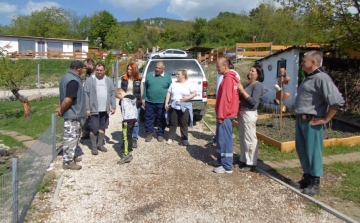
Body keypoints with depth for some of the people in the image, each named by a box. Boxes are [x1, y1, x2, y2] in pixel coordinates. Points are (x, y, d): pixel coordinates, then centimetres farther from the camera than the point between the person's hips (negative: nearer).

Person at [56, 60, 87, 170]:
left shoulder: (66, 77, 12)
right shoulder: (73, 81, -23)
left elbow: (64, 97, 16)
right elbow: (68, 100, -27)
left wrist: (60, 108, 8)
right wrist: (61, 111, -14)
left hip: (72, 114, 10)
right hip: (72, 114, -10)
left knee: (73, 136, 20)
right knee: (71, 137, -1)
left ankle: (71, 157, 32)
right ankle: (68, 162, 8)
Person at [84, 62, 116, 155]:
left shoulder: (109, 80, 7)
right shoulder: (90, 80, -5)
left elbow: (112, 94, 7)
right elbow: (86, 95, -7)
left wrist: (113, 107, 1)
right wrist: (87, 108, -12)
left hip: (105, 110, 4)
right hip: (94, 110, -4)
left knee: (102, 127, 14)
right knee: (94, 129, 1)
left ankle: (100, 144, 27)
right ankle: (94, 146, 13)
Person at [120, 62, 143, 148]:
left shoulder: (139, 80, 0)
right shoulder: (123, 78, 3)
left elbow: (141, 92, 3)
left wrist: (140, 101, -1)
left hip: (135, 104, -1)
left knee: (135, 122, 4)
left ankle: (134, 139, 15)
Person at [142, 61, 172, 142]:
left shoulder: (167, 77, 2)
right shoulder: (149, 75, 6)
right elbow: (145, 88, 10)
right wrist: (143, 98, 6)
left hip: (162, 103, -1)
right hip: (149, 102, 2)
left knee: (161, 119, 8)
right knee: (149, 118, 7)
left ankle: (160, 134, 22)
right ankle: (149, 133, 21)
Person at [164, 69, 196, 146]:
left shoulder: (189, 84, 1)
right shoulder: (173, 84, 10)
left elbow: (194, 93, -3)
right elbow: (169, 93, 11)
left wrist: (187, 98, -17)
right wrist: (166, 103, 3)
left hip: (185, 107, -2)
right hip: (173, 106, 3)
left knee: (184, 123, 2)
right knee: (173, 123, 6)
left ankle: (185, 139, 12)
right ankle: (171, 138, 15)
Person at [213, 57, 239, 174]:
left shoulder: (228, 79, -18)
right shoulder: (232, 77, 14)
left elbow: (226, 99, -23)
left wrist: (221, 115, -19)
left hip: (225, 115, -10)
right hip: (227, 114, 10)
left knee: (224, 140, -4)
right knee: (222, 139, 17)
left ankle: (227, 166, 4)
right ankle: (222, 161, 28)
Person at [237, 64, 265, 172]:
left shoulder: (258, 85, -10)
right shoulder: (248, 84, 15)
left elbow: (253, 101, -18)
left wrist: (242, 90, -18)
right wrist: (239, 91, 2)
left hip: (249, 114, -9)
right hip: (242, 113, 9)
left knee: (250, 139, -4)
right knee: (242, 138, 14)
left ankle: (251, 163, 4)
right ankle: (243, 159, 25)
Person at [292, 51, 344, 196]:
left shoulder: (321, 78, -17)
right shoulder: (308, 78, 13)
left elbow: (337, 100, -25)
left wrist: (325, 119, -17)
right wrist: (299, 118, 16)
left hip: (312, 123, -9)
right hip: (300, 120, 9)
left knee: (313, 152, 1)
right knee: (302, 150, 15)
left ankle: (315, 183, 14)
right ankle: (307, 178, 30)